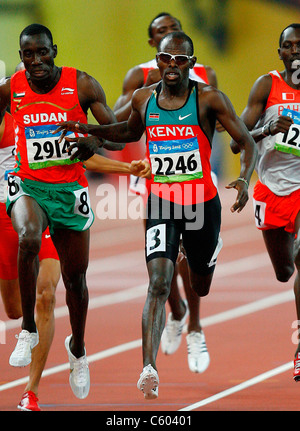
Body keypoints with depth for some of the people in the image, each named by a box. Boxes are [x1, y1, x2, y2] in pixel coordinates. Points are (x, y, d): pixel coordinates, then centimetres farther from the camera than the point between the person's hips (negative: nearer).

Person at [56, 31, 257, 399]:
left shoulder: (208, 99, -8)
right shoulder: (143, 99, 2)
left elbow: (246, 142, -6)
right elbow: (131, 131, 25)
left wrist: (244, 180, -24)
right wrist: (89, 131, 11)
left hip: (203, 203, 0)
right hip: (160, 203, 0)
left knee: (202, 288, 17)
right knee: (158, 284, -19)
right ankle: (149, 369, -30)